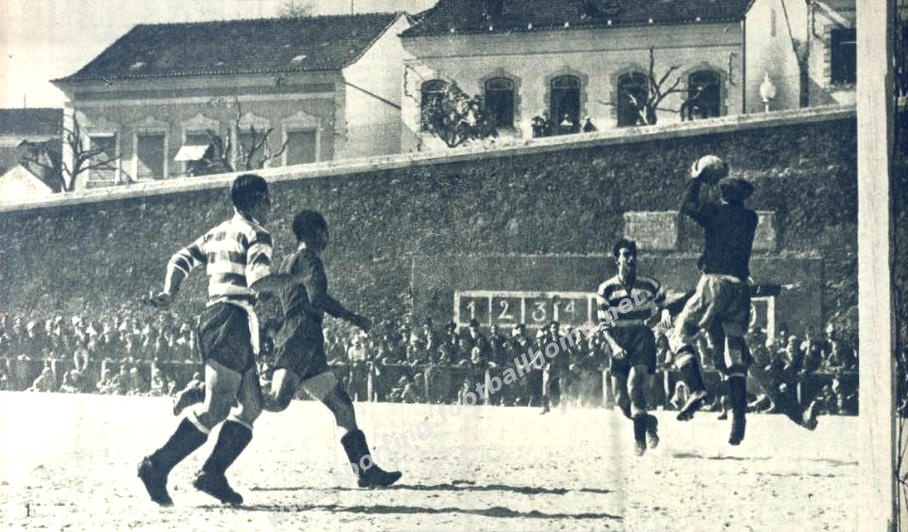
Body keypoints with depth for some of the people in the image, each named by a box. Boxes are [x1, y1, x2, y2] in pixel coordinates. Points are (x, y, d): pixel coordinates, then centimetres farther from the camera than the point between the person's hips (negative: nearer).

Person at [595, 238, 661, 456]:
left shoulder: (650, 285, 5)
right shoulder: (606, 289, 2)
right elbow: (604, 324, -1)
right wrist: (614, 346, -15)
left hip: (643, 342, -2)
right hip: (619, 346, 2)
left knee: (634, 386, -22)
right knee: (621, 399, -2)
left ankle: (639, 437, -11)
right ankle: (649, 422, 27)